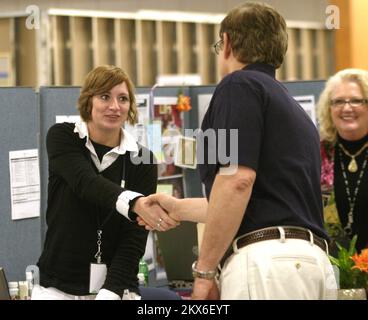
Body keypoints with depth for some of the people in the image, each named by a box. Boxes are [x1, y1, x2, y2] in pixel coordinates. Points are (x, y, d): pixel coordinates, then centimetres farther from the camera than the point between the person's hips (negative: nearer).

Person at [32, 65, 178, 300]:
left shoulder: (142, 160, -2)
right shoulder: (62, 138, -3)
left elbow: (134, 240, -7)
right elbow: (87, 183, -22)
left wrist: (110, 293, -21)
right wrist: (134, 203, -41)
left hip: (116, 287, 1)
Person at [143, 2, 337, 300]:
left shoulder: (241, 85, -1)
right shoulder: (294, 109, 27)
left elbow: (238, 180, -15)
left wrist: (204, 270, -10)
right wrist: (179, 208, 48)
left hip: (268, 260, -9)